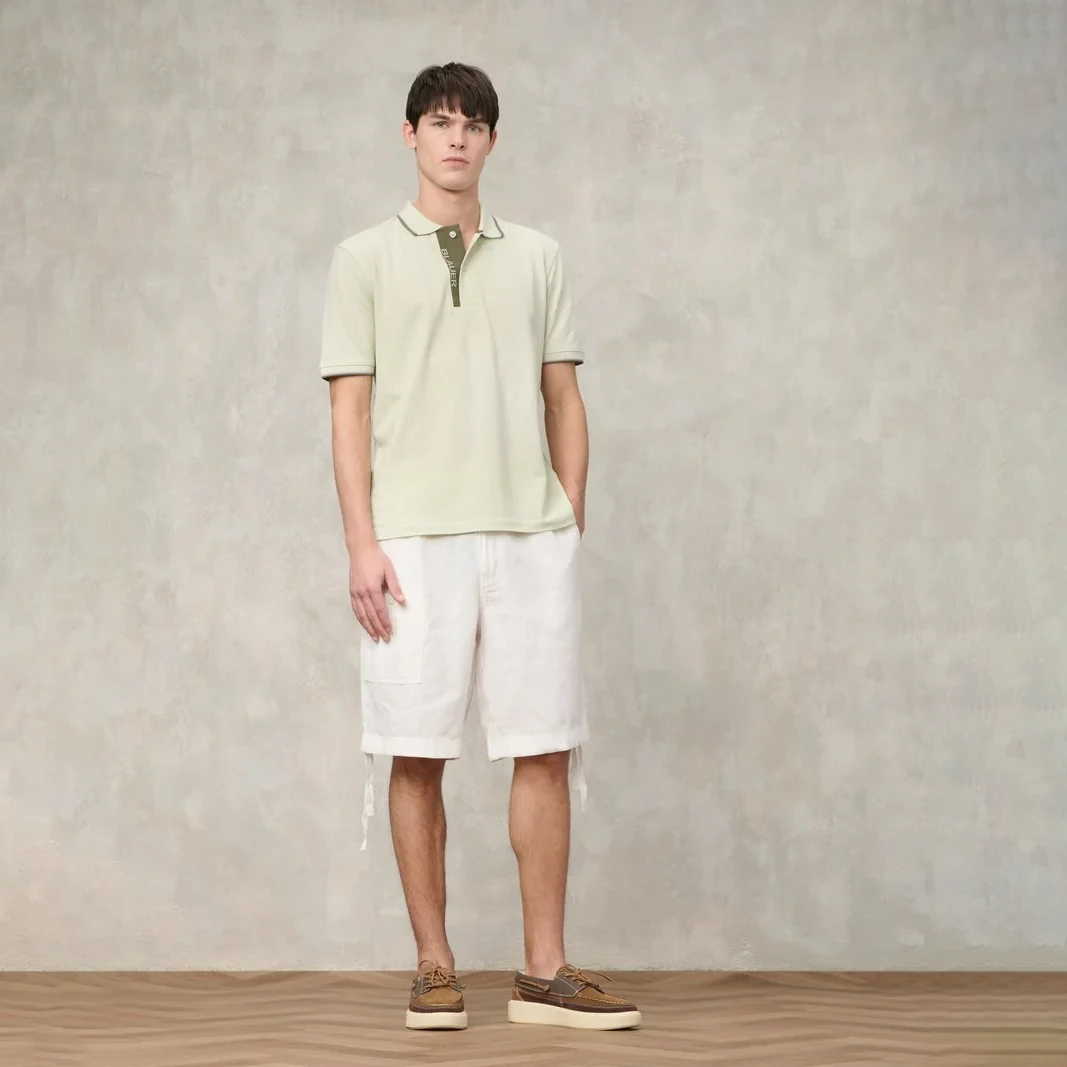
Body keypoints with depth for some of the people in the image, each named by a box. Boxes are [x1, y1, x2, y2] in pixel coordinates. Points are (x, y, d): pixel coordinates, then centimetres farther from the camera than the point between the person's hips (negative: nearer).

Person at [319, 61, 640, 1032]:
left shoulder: (538, 258, 14)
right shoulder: (366, 257, 7)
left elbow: (564, 403, 14)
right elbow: (350, 408, 2)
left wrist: (572, 525, 7)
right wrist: (362, 542, -6)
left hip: (531, 535, 2)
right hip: (417, 539, -2)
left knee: (546, 749, 0)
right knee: (418, 753, 1)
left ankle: (545, 970, 7)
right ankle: (434, 965, 11)